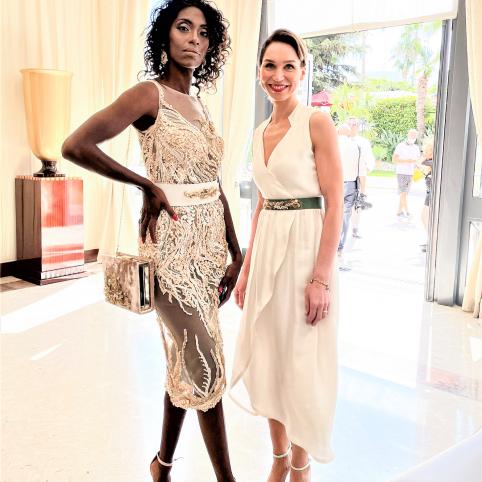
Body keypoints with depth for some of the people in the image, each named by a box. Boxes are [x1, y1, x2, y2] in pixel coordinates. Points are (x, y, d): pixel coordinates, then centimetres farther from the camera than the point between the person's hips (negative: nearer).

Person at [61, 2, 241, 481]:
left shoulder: (199, 105, 15)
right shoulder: (150, 94, -8)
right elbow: (75, 145, -20)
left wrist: (234, 252, 10)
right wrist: (148, 185, -13)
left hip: (208, 242, 8)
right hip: (173, 243, -8)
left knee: (185, 364, 15)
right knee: (208, 367, -3)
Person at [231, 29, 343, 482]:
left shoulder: (317, 123, -8)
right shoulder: (260, 132, 11)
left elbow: (334, 204, -12)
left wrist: (322, 277, -18)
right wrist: (246, 269, 13)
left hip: (306, 248, -7)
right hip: (266, 251, 7)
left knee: (302, 363, 4)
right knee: (267, 357, 13)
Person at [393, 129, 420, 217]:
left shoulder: (416, 148, 10)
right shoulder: (400, 146, -6)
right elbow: (394, 160, -12)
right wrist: (406, 161, -21)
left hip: (411, 174, 5)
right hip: (402, 173, -5)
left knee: (404, 193, 8)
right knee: (403, 193, -10)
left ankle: (399, 211, 15)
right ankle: (407, 212, -9)